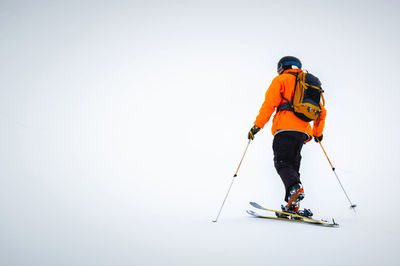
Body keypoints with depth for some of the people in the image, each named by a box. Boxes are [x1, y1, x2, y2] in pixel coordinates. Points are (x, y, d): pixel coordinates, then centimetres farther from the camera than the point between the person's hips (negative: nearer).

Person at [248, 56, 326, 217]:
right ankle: (292, 206, -1)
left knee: (282, 162, -10)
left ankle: (295, 187, -38)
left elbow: (270, 104, -3)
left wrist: (257, 125, -3)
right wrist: (318, 133, 40)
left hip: (285, 128, -6)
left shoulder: (281, 80, 10)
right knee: (293, 165, 9)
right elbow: (321, 111, 29)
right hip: (303, 131, 6)